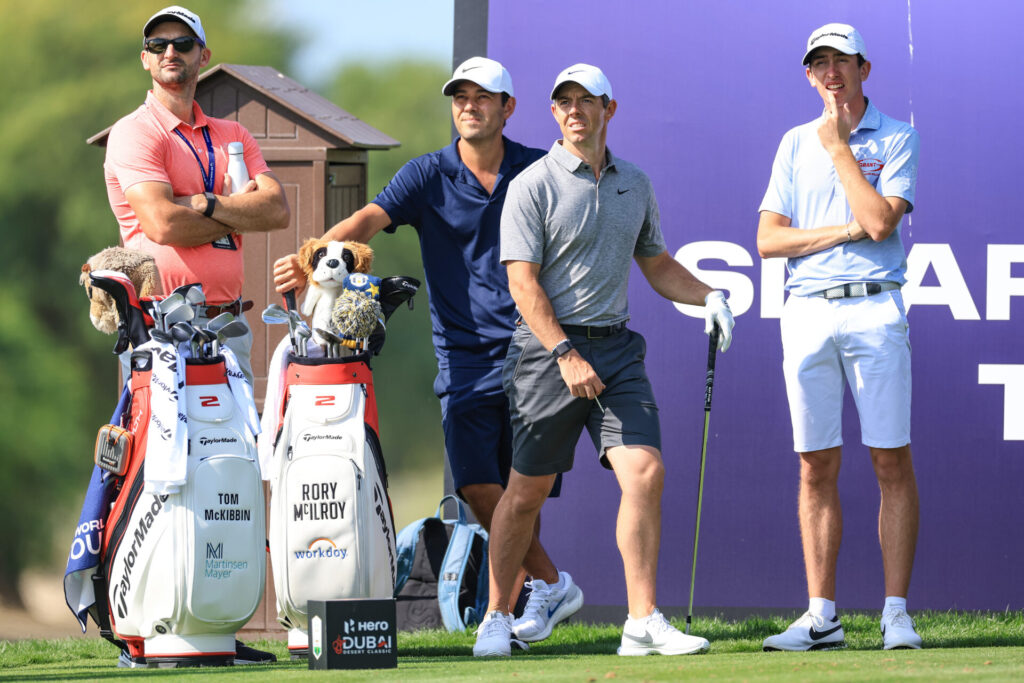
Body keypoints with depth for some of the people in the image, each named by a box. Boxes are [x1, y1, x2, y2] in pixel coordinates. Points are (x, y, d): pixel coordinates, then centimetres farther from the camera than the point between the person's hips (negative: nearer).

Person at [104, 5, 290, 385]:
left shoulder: (233, 136, 18)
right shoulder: (133, 133, -2)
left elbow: (277, 210, 2)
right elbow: (163, 224, -15)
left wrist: (204, 204, -12)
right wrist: (239, 215, -1)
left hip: (230, 324, 6)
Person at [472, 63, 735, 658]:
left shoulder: (635, 184, 13)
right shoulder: (533, 186, -5)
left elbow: (657, 264, 24)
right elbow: (523, 282, -11)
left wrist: (708, 297, 6)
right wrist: (566, 356, -19)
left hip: (616, 346, 4)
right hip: (549, 346, -4)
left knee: (645, 470, -12)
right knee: (528, 490, 1)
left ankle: (643, 621, -11)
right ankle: (496, 617, 16)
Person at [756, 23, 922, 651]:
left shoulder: (897, 139, 4)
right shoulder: (795, 144, 14)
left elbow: (880, 220, -12)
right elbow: (769, 240, 7)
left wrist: (839, 146, -4)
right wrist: (846, 230, -5)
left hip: (874, 309, -3)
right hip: (807, 312, 3)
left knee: (892, 463, -5)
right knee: (816, 467, 3)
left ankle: (896, 613, -4)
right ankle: (822, 617, 5)